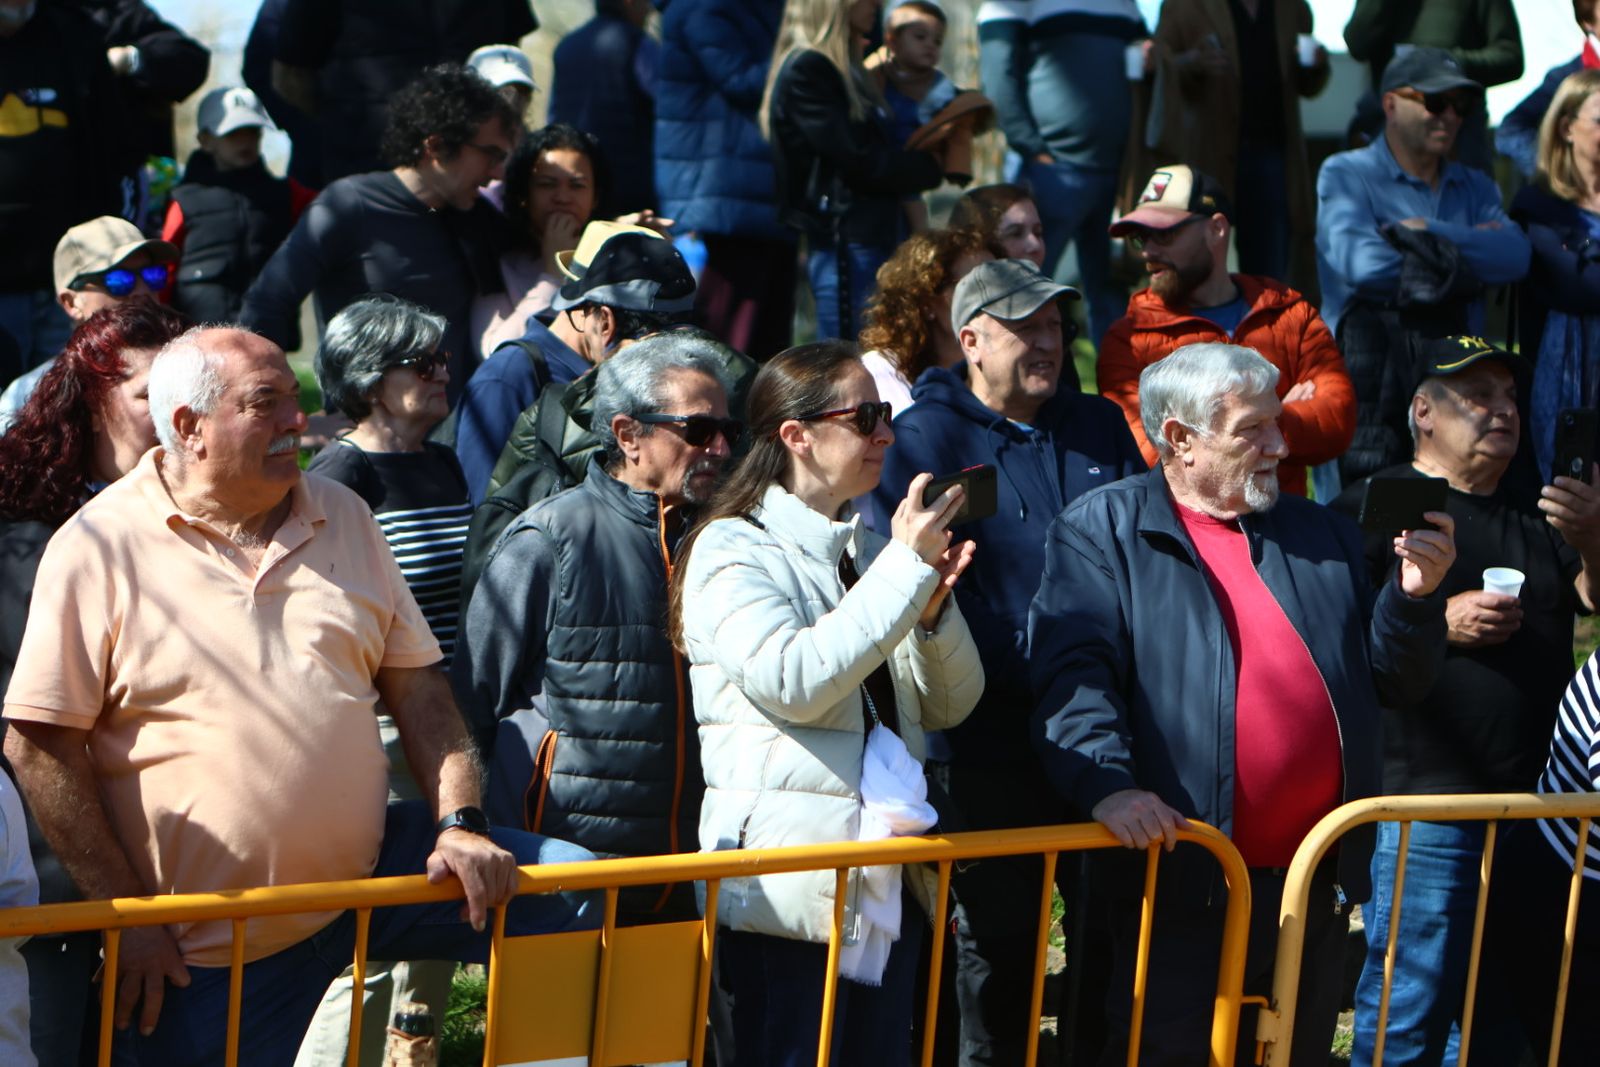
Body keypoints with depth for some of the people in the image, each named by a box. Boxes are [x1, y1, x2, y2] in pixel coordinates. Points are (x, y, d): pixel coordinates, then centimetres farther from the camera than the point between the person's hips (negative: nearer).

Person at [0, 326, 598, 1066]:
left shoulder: (344, 518, 9)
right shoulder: (99, 548, -8)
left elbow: (416, 685, 10)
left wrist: (461, 825, -4)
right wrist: (128, 915, -12)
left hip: (370, 871, 4)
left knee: (569, 891, -3)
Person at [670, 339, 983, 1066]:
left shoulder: (869, 549, 16)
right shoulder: (733, 548, -5)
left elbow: (951, 705, 14)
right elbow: (789, 682, -22)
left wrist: (932, 603, -5)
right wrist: (905, 570, -18)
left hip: (889, 881, 7)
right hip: (788, 887, -7)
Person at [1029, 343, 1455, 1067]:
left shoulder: (1323, 537, 17)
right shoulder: (1102, 530, -1)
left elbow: (1394, 683, 17)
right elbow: (1072, 674, -13)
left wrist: (1415, 596, -1)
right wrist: (1106, 784, -28)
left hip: (1319, 886, 5)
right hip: (1185, 887, -5)